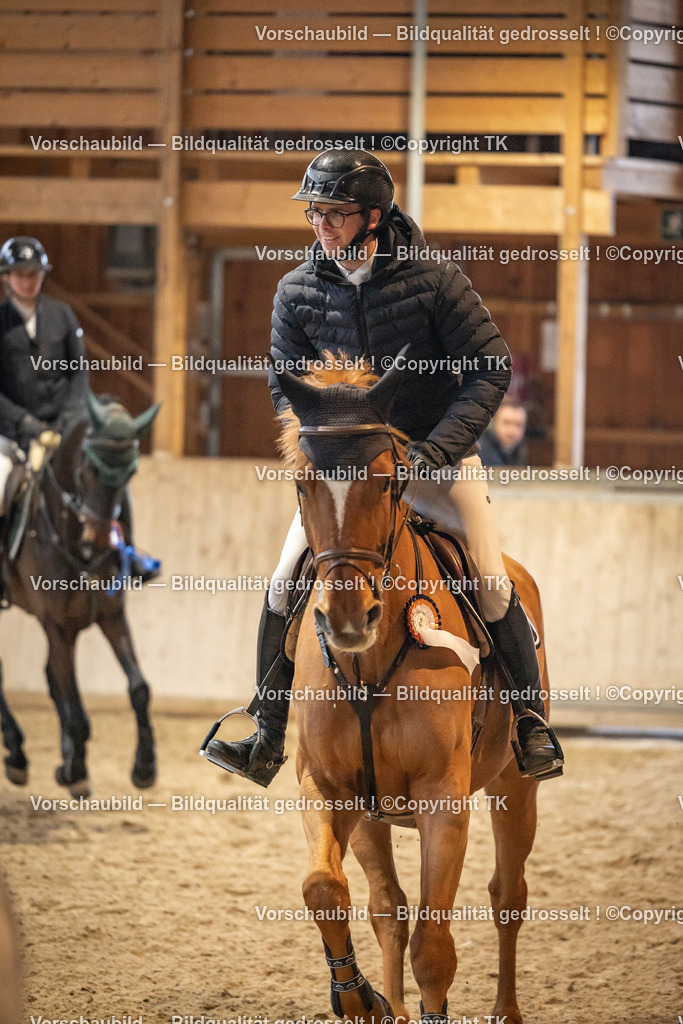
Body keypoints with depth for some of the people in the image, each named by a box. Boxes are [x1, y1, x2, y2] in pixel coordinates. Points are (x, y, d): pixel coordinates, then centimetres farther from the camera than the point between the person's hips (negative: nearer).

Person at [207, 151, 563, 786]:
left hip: (439, 455, -3)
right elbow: (286, 389, 4)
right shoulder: (298, 292, -6)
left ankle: (532, 723, 4)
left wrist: (437, 448, -21)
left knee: (491, 584, -14)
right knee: (285, 581, -8)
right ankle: (268, 740, 1)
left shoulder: (433, 279, -15)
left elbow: (490, 368, -12)